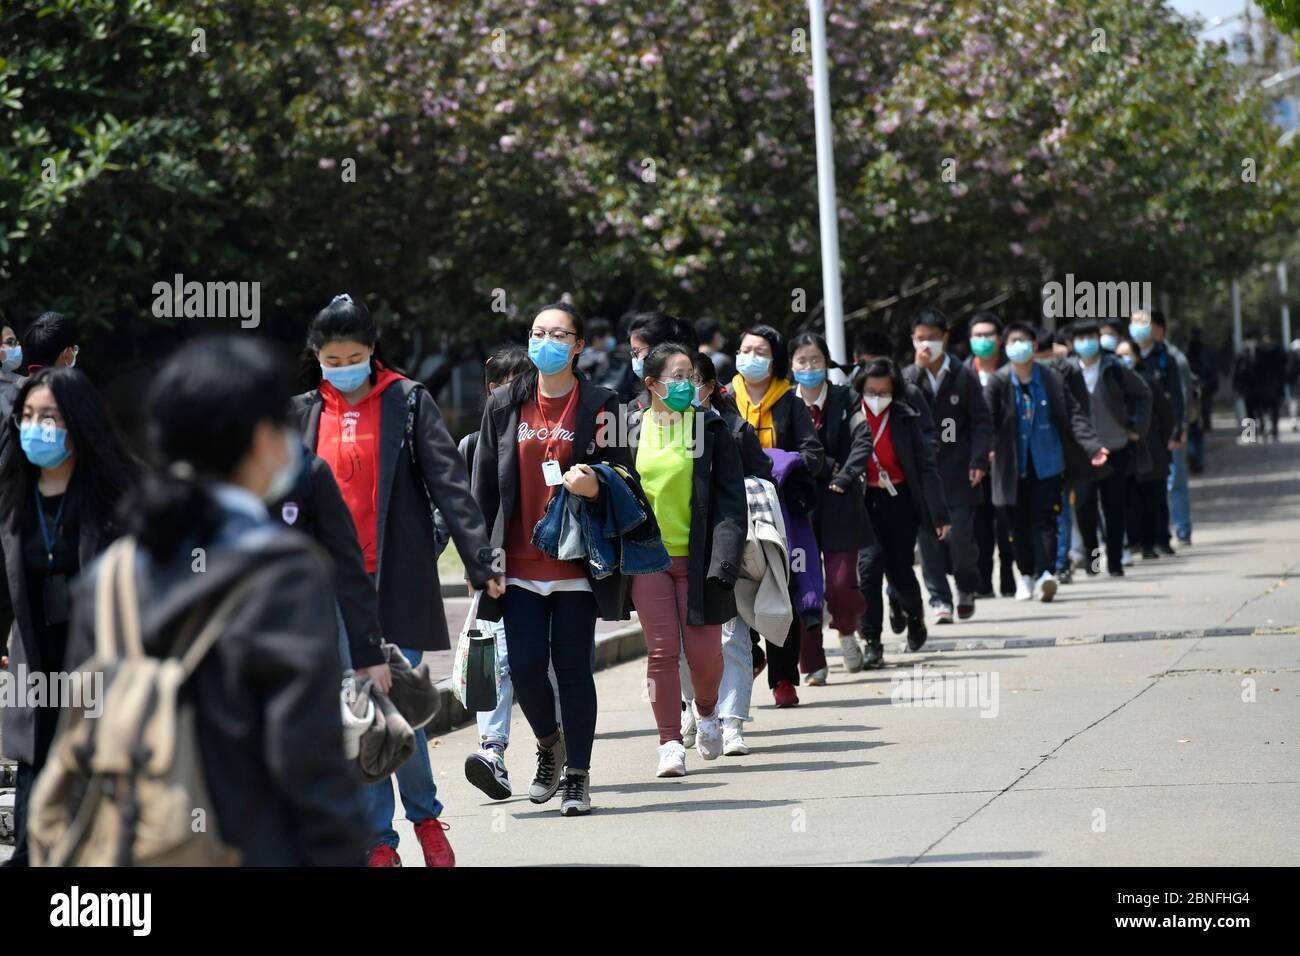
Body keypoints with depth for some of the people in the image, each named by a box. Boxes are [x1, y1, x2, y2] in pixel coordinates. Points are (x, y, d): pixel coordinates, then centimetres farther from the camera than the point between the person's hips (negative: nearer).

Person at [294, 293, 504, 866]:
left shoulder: (408, 403, 1)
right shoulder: (303, 414, 10)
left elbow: (448, 482, -5)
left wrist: (479, 560, -12)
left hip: (397, 579, -3)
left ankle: (424, 814, 16)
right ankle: (379, 840, 8)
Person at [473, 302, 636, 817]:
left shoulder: (599, 405, 2)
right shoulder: (504, 406, 8)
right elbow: (485, 485, 9)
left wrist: (595, 486, -19)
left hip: (577, 561, -2)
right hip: (520, 563, 2)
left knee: (573, 668, -1)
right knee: (525, 667, -3)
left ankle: (577, 775, 10)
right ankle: (549, 745, 26)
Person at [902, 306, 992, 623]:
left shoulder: (964, 376, 2)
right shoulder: (907, 378, 6)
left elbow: (981, 422, 3)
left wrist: (978, 461, -8)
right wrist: (919, 368, -18)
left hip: (958, 473, -1)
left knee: (960, 535, -6)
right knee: (929, 537, -3)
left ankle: (967, 588, 18)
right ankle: (940, 599, 4)